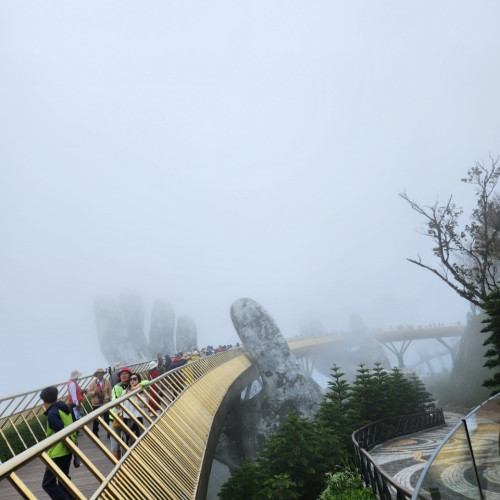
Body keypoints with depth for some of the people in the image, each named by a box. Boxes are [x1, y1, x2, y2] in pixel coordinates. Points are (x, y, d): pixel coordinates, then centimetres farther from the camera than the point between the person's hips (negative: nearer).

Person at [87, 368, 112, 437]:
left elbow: (110, 392, 2)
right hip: (96, 404, 1)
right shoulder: (93, 382, -2)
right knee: (96, 419, 12)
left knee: (107, 418, -1)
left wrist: (109, 399, -3)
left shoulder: (107, 382, -2)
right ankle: (95, 433, 30)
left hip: (106, 403, -1)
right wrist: (94, 392, -21)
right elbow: (88, 392, -4)